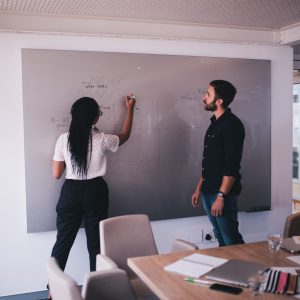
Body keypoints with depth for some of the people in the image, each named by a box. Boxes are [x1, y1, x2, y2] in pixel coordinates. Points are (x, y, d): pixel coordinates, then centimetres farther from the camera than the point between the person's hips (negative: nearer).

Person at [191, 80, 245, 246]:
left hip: (223, 193, -9)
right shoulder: (215, 123, 13)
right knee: (220, 238, 17)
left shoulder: (232, 125, -15)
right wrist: (199, 188, 17)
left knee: (231, 239, 0)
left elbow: (232, 166, -20)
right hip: (209, 191, 9)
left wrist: (221, 196, -22)